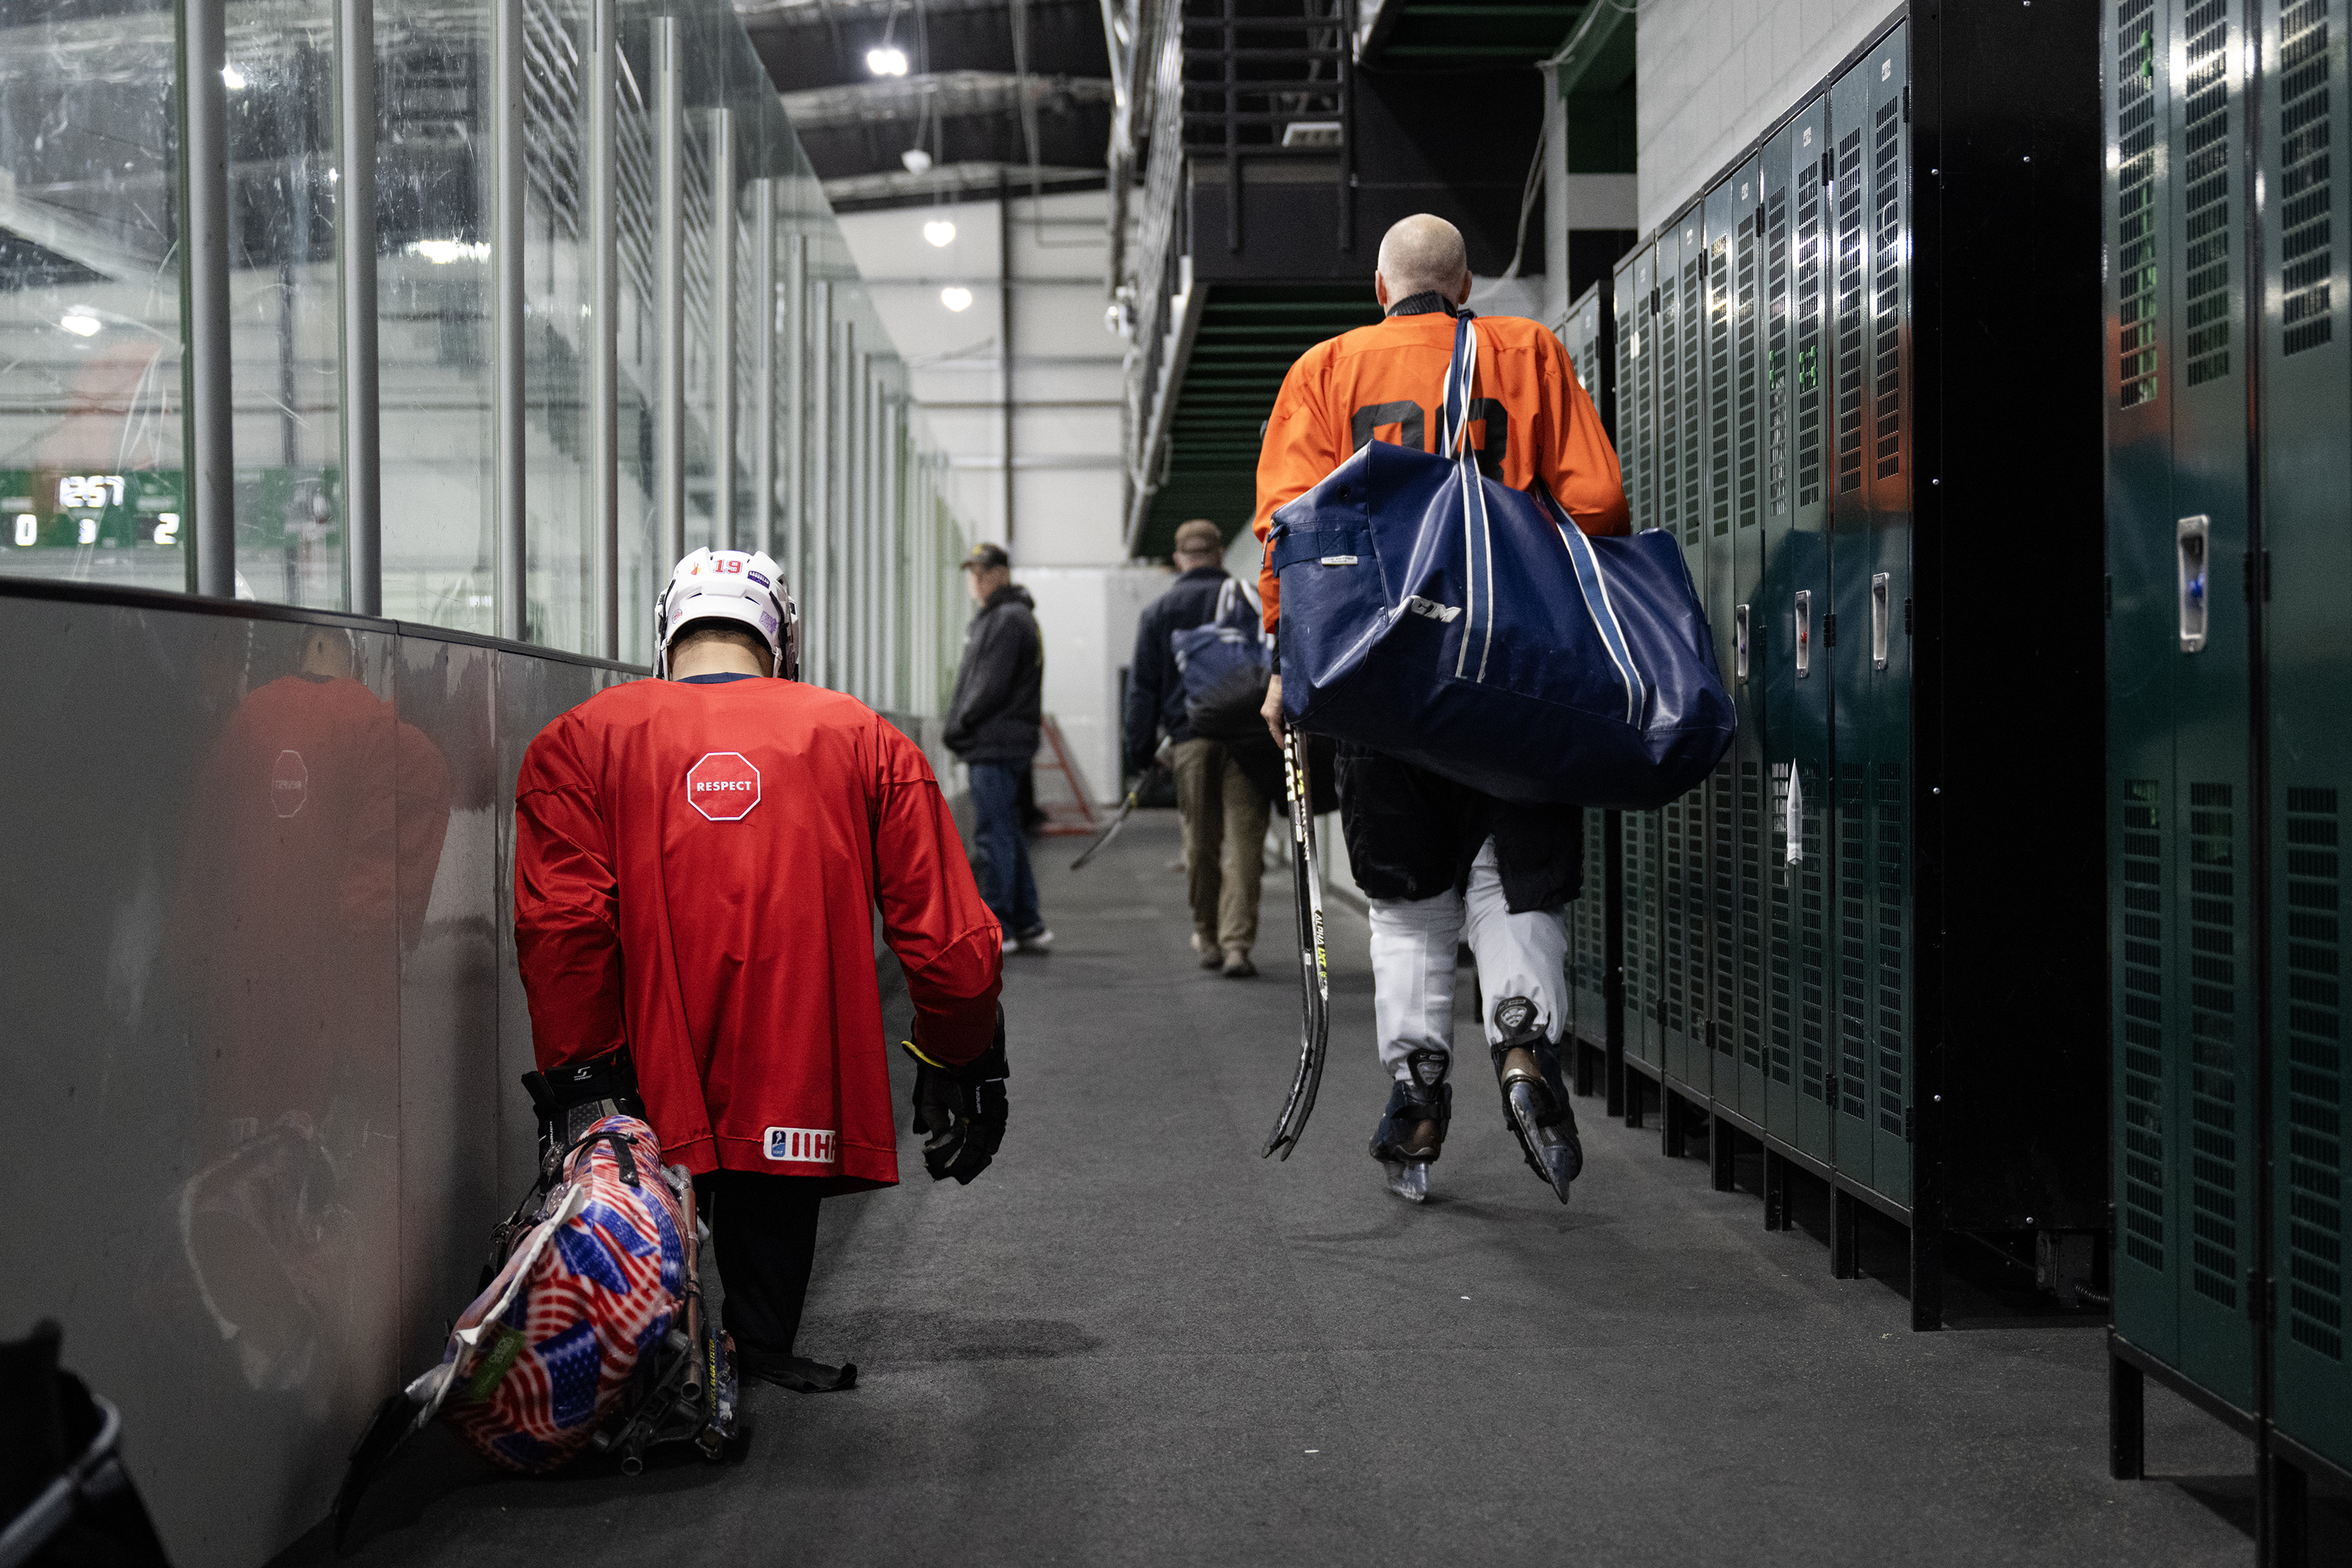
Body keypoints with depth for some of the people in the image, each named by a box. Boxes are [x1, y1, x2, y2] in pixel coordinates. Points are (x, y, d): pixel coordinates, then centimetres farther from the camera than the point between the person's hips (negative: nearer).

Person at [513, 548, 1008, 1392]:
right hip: (804, 1095, 0)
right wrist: (959, 1061, 23)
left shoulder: (581, 740, 8)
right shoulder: (864, 738, 11)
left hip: (654, 1103, 0)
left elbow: (561, 930, -6)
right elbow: (948, 936, 9)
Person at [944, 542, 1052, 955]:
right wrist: (960, 728, 10)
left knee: (995, 834, -7)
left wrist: (957, 727, -8)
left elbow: (992, 687, -18)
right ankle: (1028, 925, 16)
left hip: (997, 746, -10)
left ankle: (995, 928, -4)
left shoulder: (1008, 619, -12)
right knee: (1007, 834, 12)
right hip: (996, 746, 10)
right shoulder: (994, 617, 20)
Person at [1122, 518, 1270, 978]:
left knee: (1200, 843, 13)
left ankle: (1208, 938, 24)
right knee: (1243, 842, -3)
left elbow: (1142, 688, 6)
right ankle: (1236, 943, -12)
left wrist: (1140, 752, 10)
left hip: (1189, 738, 1)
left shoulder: (1157, 612, 7)